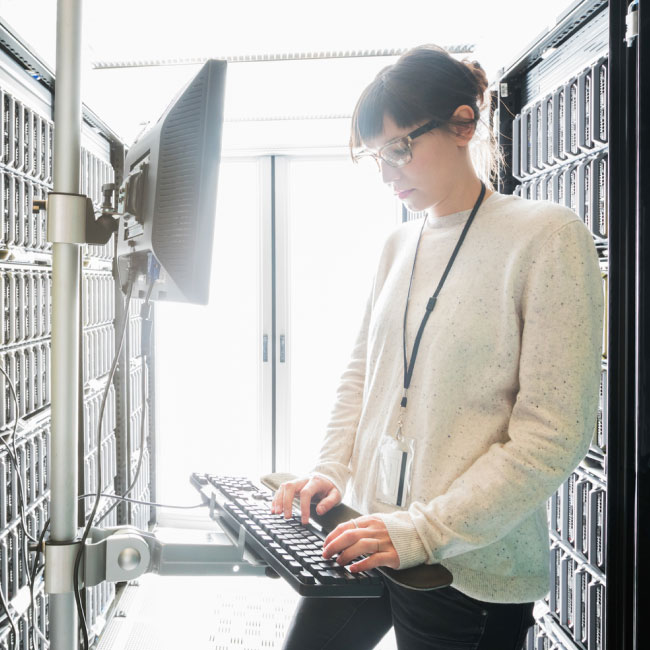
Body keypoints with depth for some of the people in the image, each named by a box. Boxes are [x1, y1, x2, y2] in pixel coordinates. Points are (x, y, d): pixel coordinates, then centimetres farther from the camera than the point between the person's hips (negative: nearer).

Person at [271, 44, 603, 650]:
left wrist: (424, 530, -19)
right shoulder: (398, 244, 8)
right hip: (366, 536, 6)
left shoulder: (548, 235, -11)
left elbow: (553, 436, -16)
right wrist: (331, 472, 1)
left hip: (472, 568, -5)